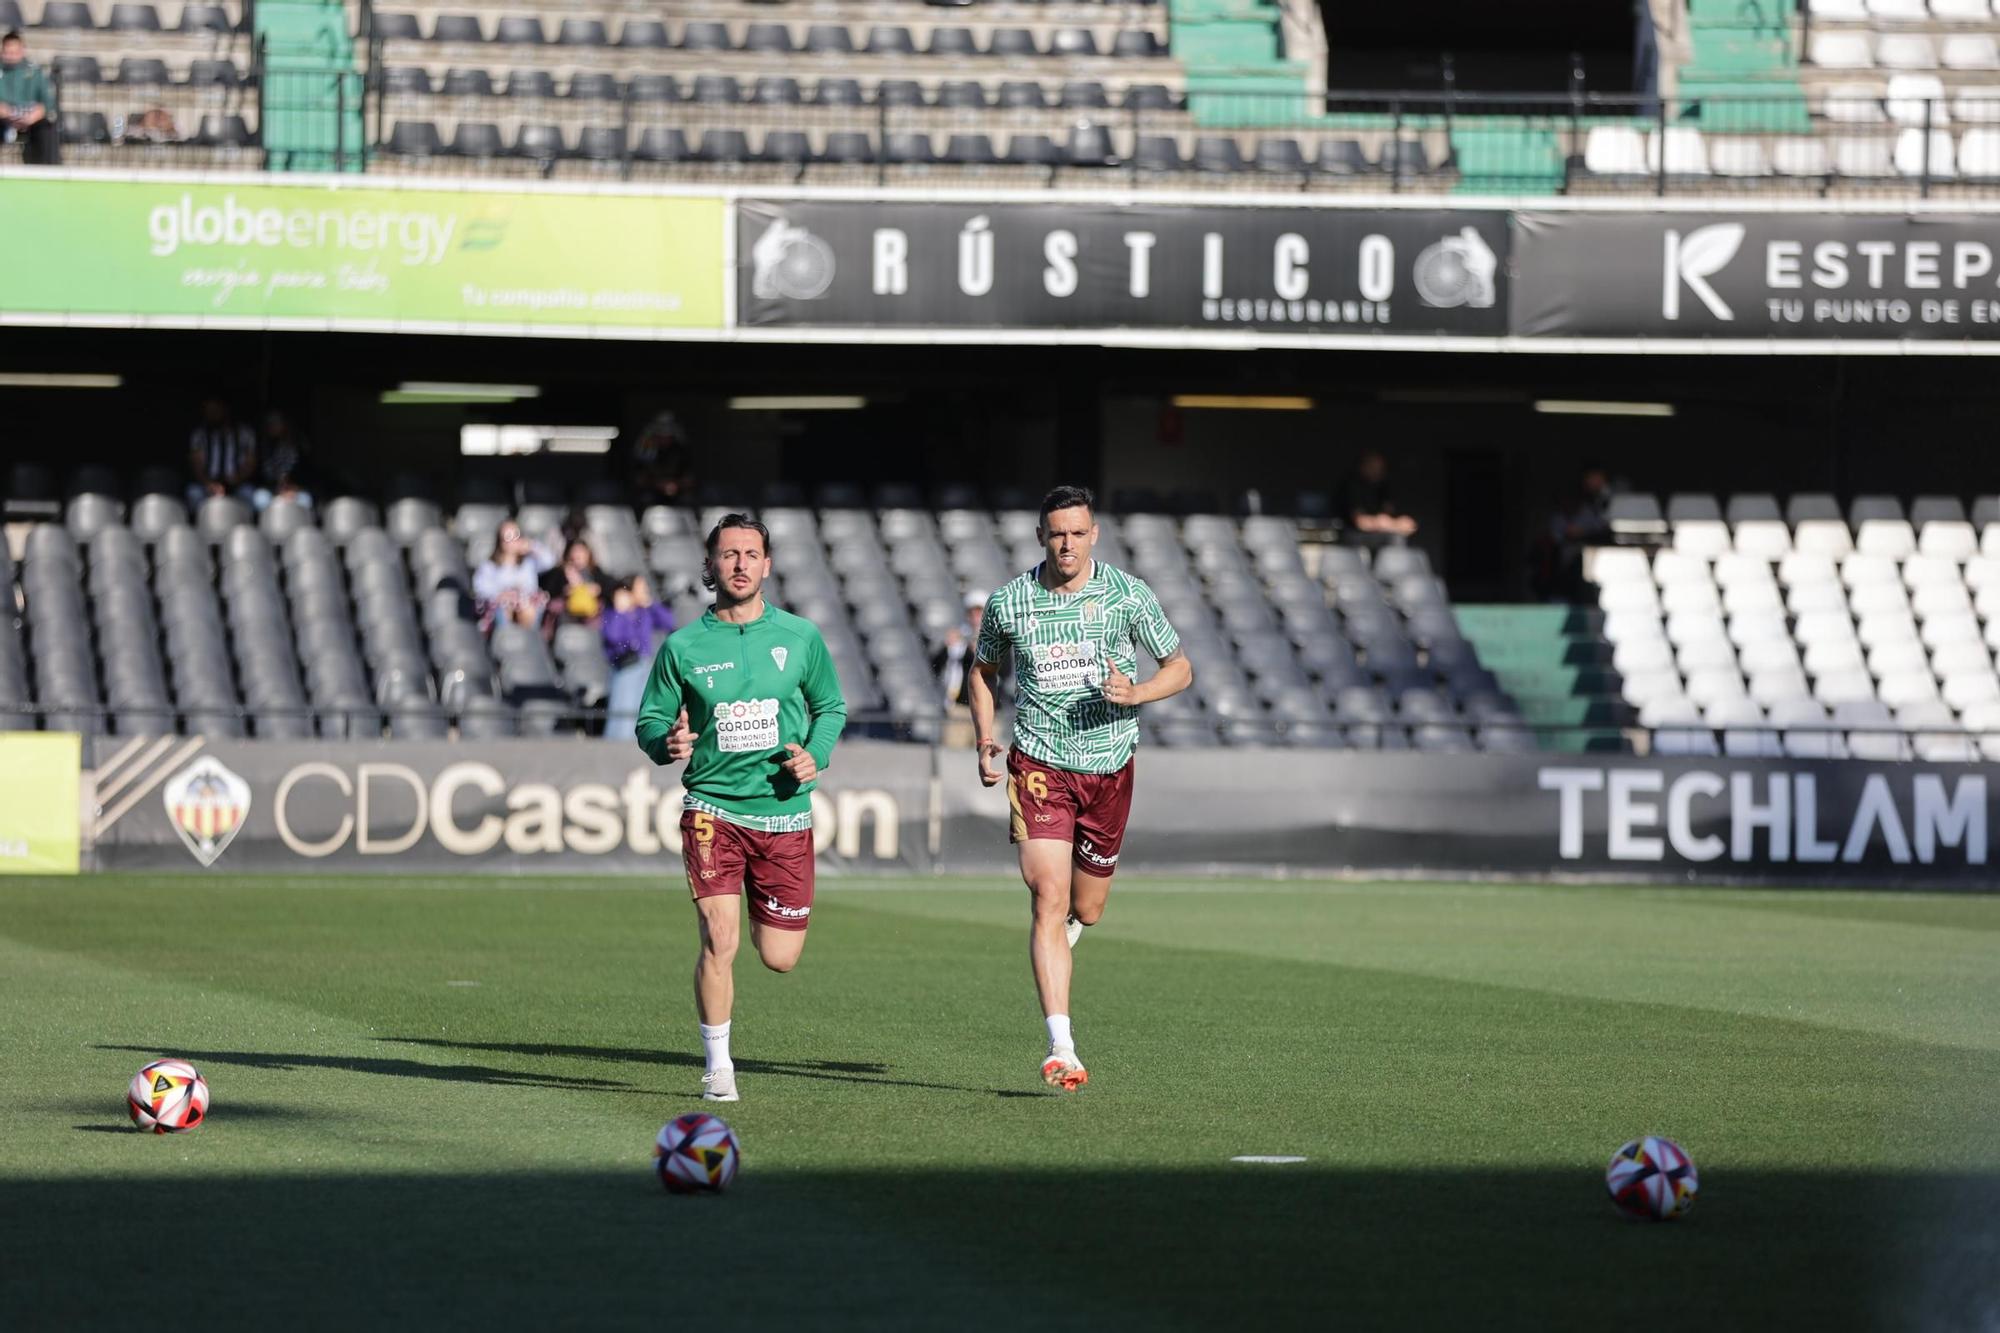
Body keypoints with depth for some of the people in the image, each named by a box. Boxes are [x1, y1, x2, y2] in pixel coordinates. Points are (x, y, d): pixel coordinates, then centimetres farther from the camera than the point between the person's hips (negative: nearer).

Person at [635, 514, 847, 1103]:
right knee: (719, 940, -17)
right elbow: (649, 722, 6)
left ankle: (765, 916, 42)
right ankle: (718, 1067, 0)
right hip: (712, 807, -2)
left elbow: (831, 705, 15)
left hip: (784, 810, 2)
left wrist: (816, 754, -5)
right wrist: (667, 742, -17)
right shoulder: (682, 647, -1)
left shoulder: (800, 636, 3)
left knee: (780, 958, 4)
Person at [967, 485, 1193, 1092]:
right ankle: (1061, 1048, -21)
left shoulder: (1129, 595, -3)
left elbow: (1180, 668, 5)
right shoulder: (1008, 602, -1)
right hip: (1039, 765, -1)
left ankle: (1062, 930, 52)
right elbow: (983, 670, 16)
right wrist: (985, 741, 2)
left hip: (1108, 767, 1)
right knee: (1049, 899, -16)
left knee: (1086, 911, 11)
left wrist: (1135, 693, -16)